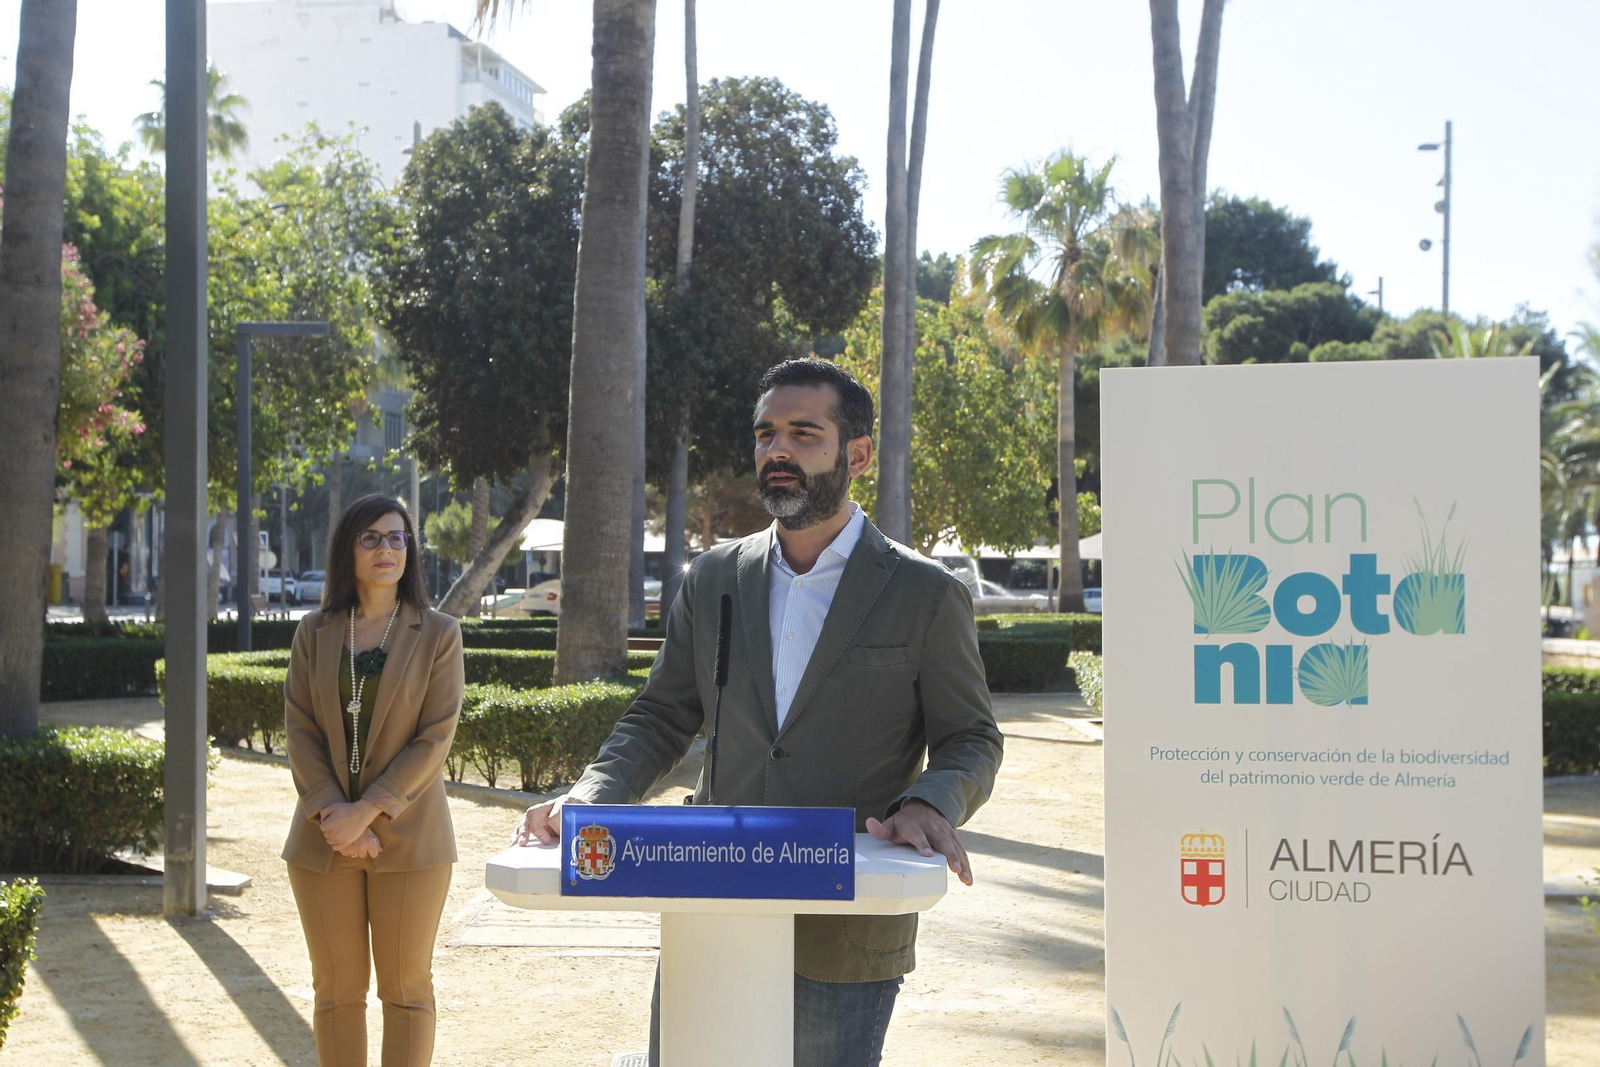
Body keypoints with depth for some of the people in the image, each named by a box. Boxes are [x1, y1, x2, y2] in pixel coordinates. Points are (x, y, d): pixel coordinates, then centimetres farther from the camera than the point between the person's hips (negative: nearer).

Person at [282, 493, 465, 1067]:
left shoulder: (438, 634, 0)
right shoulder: (314, 633, 8)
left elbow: (435, 738, -6)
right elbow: (300, 730, 2)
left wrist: (366, 813, -14)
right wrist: (332, 813, -12)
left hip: (408, 838, -2)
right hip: (325, 840, 2)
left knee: (407, 990, 3)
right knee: (337, 989, 7)